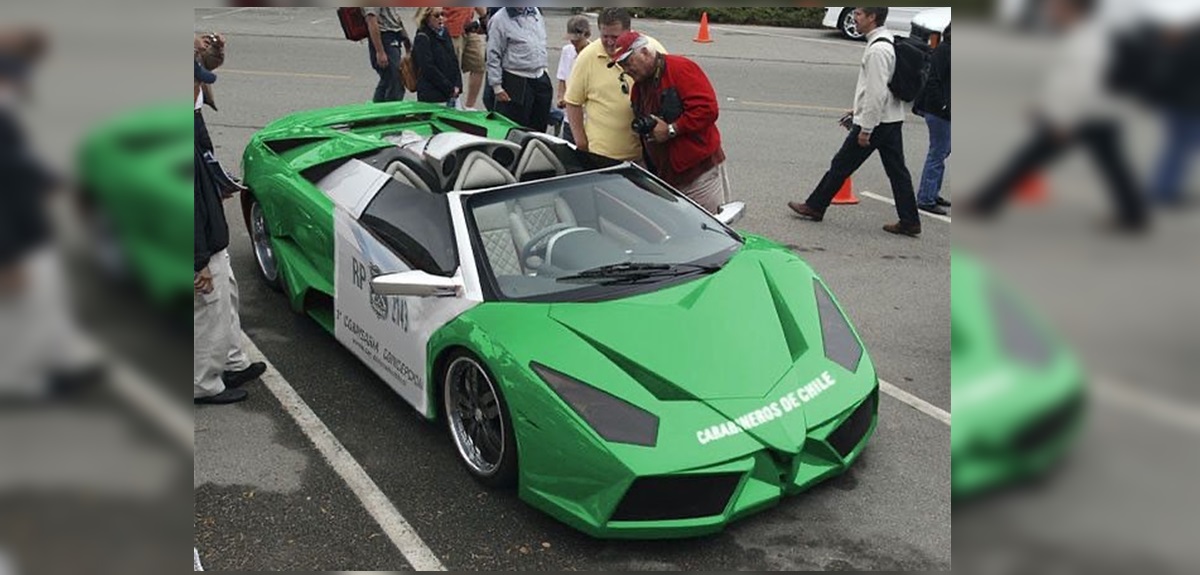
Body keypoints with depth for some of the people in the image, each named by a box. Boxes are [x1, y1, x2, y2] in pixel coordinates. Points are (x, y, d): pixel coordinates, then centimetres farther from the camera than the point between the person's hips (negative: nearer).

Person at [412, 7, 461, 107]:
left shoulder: (445, 34, 12)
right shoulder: (422, 39, -8)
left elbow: (454, 61, 14)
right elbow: (429, 69, -14)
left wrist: (457, 85, 0)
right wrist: (450, 88, -12)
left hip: (452, 95, 7)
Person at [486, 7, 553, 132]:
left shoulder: (535, 12, 10)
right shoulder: (500, 20, -9)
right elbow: (493, 57, -9)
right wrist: (497, 87, -12)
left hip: (541, 80, 6)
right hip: (516, 84, -6)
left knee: (540, 126, 12)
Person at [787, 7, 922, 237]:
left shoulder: (877, 50, -19)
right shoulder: (889, 42, 12)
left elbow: (877, 93, -23)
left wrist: (866, 128, -20)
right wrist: (858, 112, 23)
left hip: (876, 122, -9)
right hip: (892, 120, 9)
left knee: (841, 165, 4)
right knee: (897, 171, 9)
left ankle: (815, 207, 16)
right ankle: (910, 222, 12)